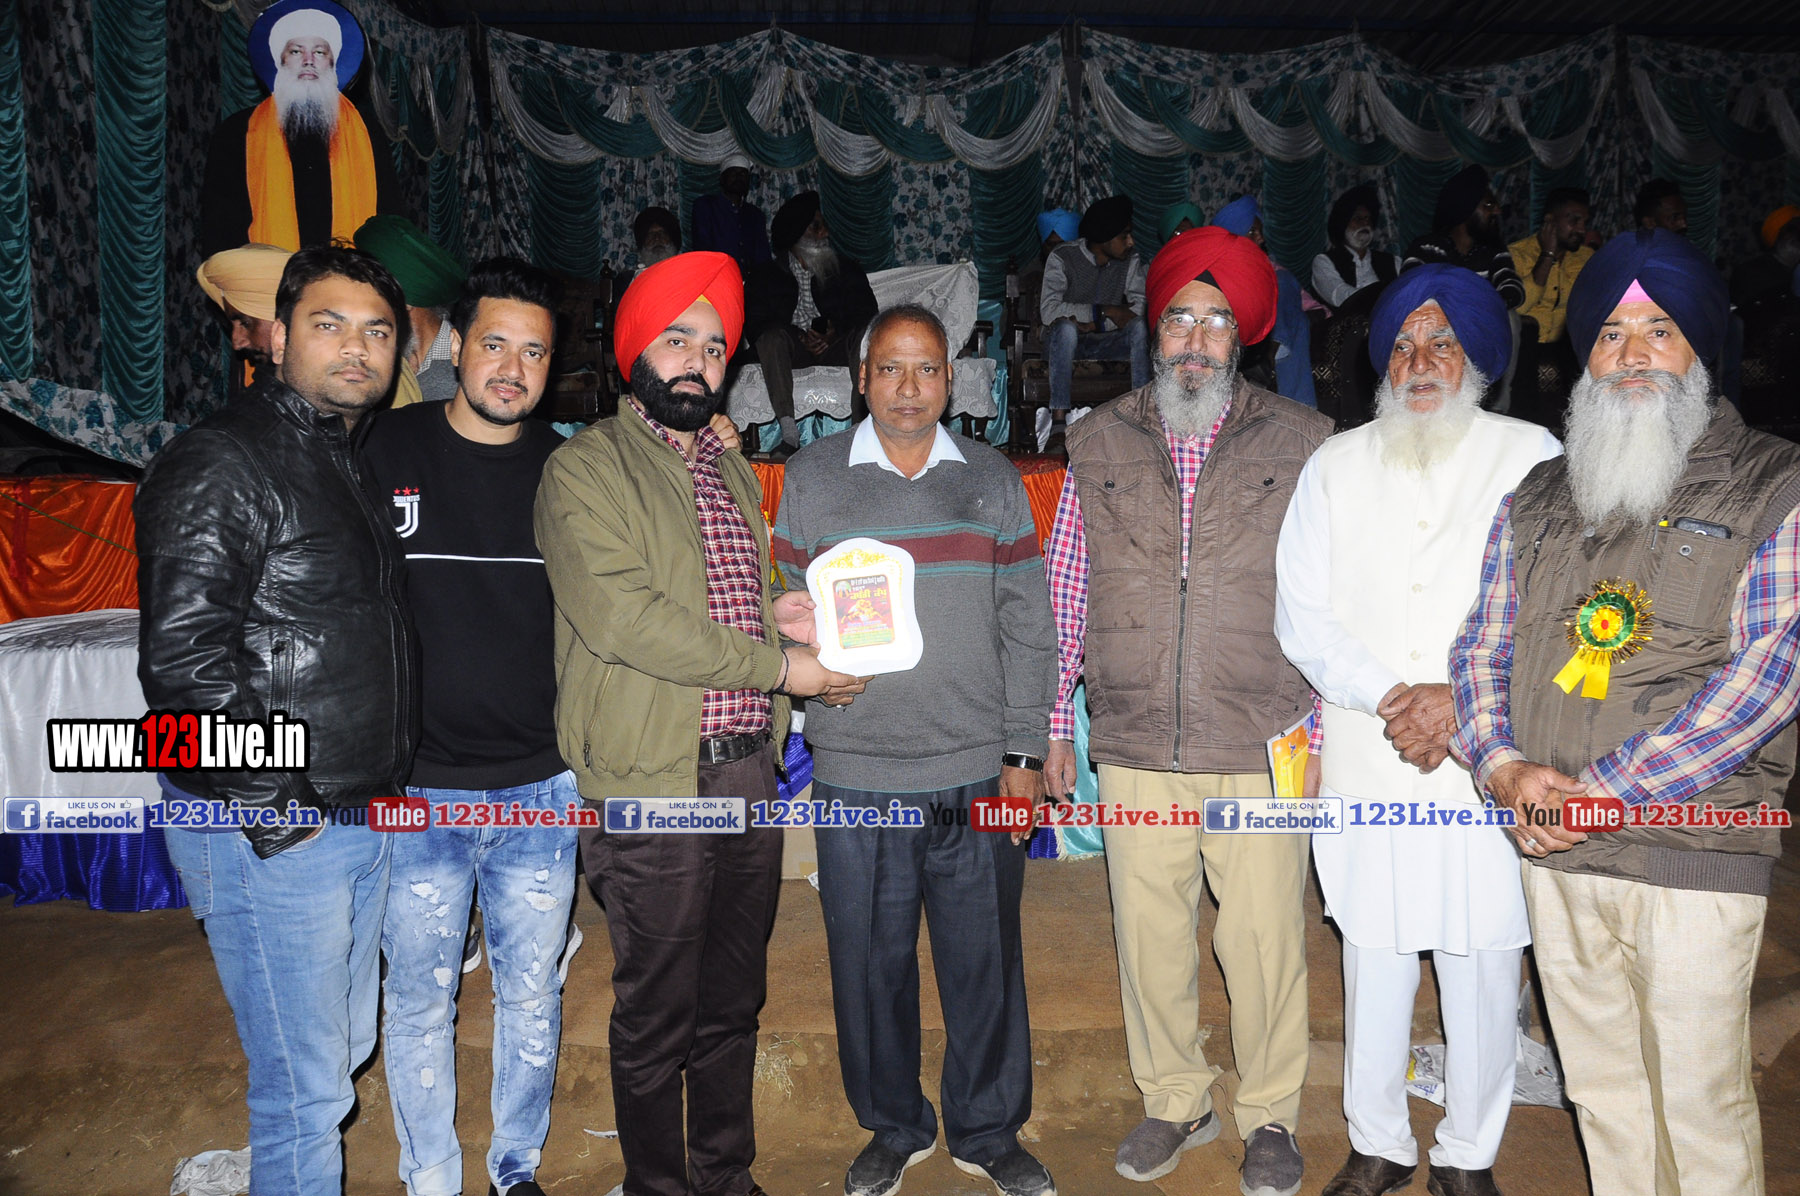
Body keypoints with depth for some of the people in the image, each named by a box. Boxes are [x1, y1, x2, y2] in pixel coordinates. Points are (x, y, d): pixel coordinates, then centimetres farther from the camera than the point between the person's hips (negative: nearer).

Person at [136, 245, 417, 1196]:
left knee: (346, 1046, 21)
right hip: (269, 831, -8)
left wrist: (381, 786, 14)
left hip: (361, 819, 8)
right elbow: (181, 663, -21)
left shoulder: (363, 464, 13)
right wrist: (278, 812, -18)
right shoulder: (220, 464, -14)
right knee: (307, 1084, 3)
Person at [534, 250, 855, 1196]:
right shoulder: (585, 469, -5)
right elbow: (621, 616, -18)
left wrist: (777, 615, 5)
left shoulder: (734, 471, 18)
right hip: (653, 782, -6)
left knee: (734, 1003, 18)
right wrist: (776, 665, -14)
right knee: (656, 1018, 7)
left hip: (748, 776, 7)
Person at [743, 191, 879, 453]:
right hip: (792, 349, -1)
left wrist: (834, 334, -15)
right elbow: (754, 325, 1)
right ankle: (789, 434, -46)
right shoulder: (766, 276, 14)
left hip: (835, 346, 1)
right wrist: (801, 339, -16)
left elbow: (867, 312, 5)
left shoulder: (846, 269, 19)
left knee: (866, 333, -29)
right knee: (773, 336, -34)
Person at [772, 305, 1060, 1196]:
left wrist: (1024, 753, 1)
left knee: (985, 961, 10)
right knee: (871, 962, 11)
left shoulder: (993, 480, 7)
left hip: (977, 770, 1)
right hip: (855, 773, 0)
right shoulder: (811, 477, 5)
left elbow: (1028, 627, 6)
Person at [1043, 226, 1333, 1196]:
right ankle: (1173, 1101, 35)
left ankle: (1269, 1116, 31)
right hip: (1135, 752, 2)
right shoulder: (1099, 443, 7)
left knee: (1265, 942, 7)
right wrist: (1054, 724, 7)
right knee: (1149, 935, 12)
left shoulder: (1300, 443, 2)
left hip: (1263, 749, -1)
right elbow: (1065, 594, 9)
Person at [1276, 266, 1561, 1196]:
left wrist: (1461, 699, -16)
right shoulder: (1335, 466, 8)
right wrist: (1387, 697, -11)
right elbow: (1302, 616, 2)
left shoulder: (1531, 457, 3)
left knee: (1483, 975, 10)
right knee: (1373, 969, 11)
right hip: (1366, 770, 1)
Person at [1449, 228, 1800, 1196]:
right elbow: (1482, 647, 9)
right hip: (1554, 854, 4)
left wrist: (1597, 791, -17)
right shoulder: (1537, 498, 12)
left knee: (1701, 1106, 5)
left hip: (1694, 858, -4)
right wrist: (1504, 767, -10)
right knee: (1600, 1092, 17)